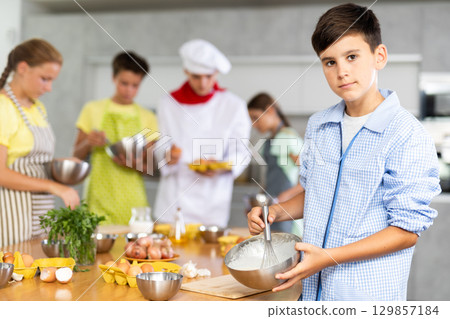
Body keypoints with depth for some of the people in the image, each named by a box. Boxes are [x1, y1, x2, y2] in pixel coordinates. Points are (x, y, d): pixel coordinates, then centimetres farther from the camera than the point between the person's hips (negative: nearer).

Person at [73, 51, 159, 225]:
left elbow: (150, 165, 9)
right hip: (100, 196, -1)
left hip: (133, 198, 1)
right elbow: (77, 155, 9)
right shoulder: (93, 110, 7)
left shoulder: (147, 118, 9)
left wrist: (135, 164, -12)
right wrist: (88, 143, -11)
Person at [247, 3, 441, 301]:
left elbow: (407, 229, -15)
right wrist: (277, 212, 0)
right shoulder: (318, 126, 5)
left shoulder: (409, 137, -15)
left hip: (370, 293, -5)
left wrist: (329, 257, -20)